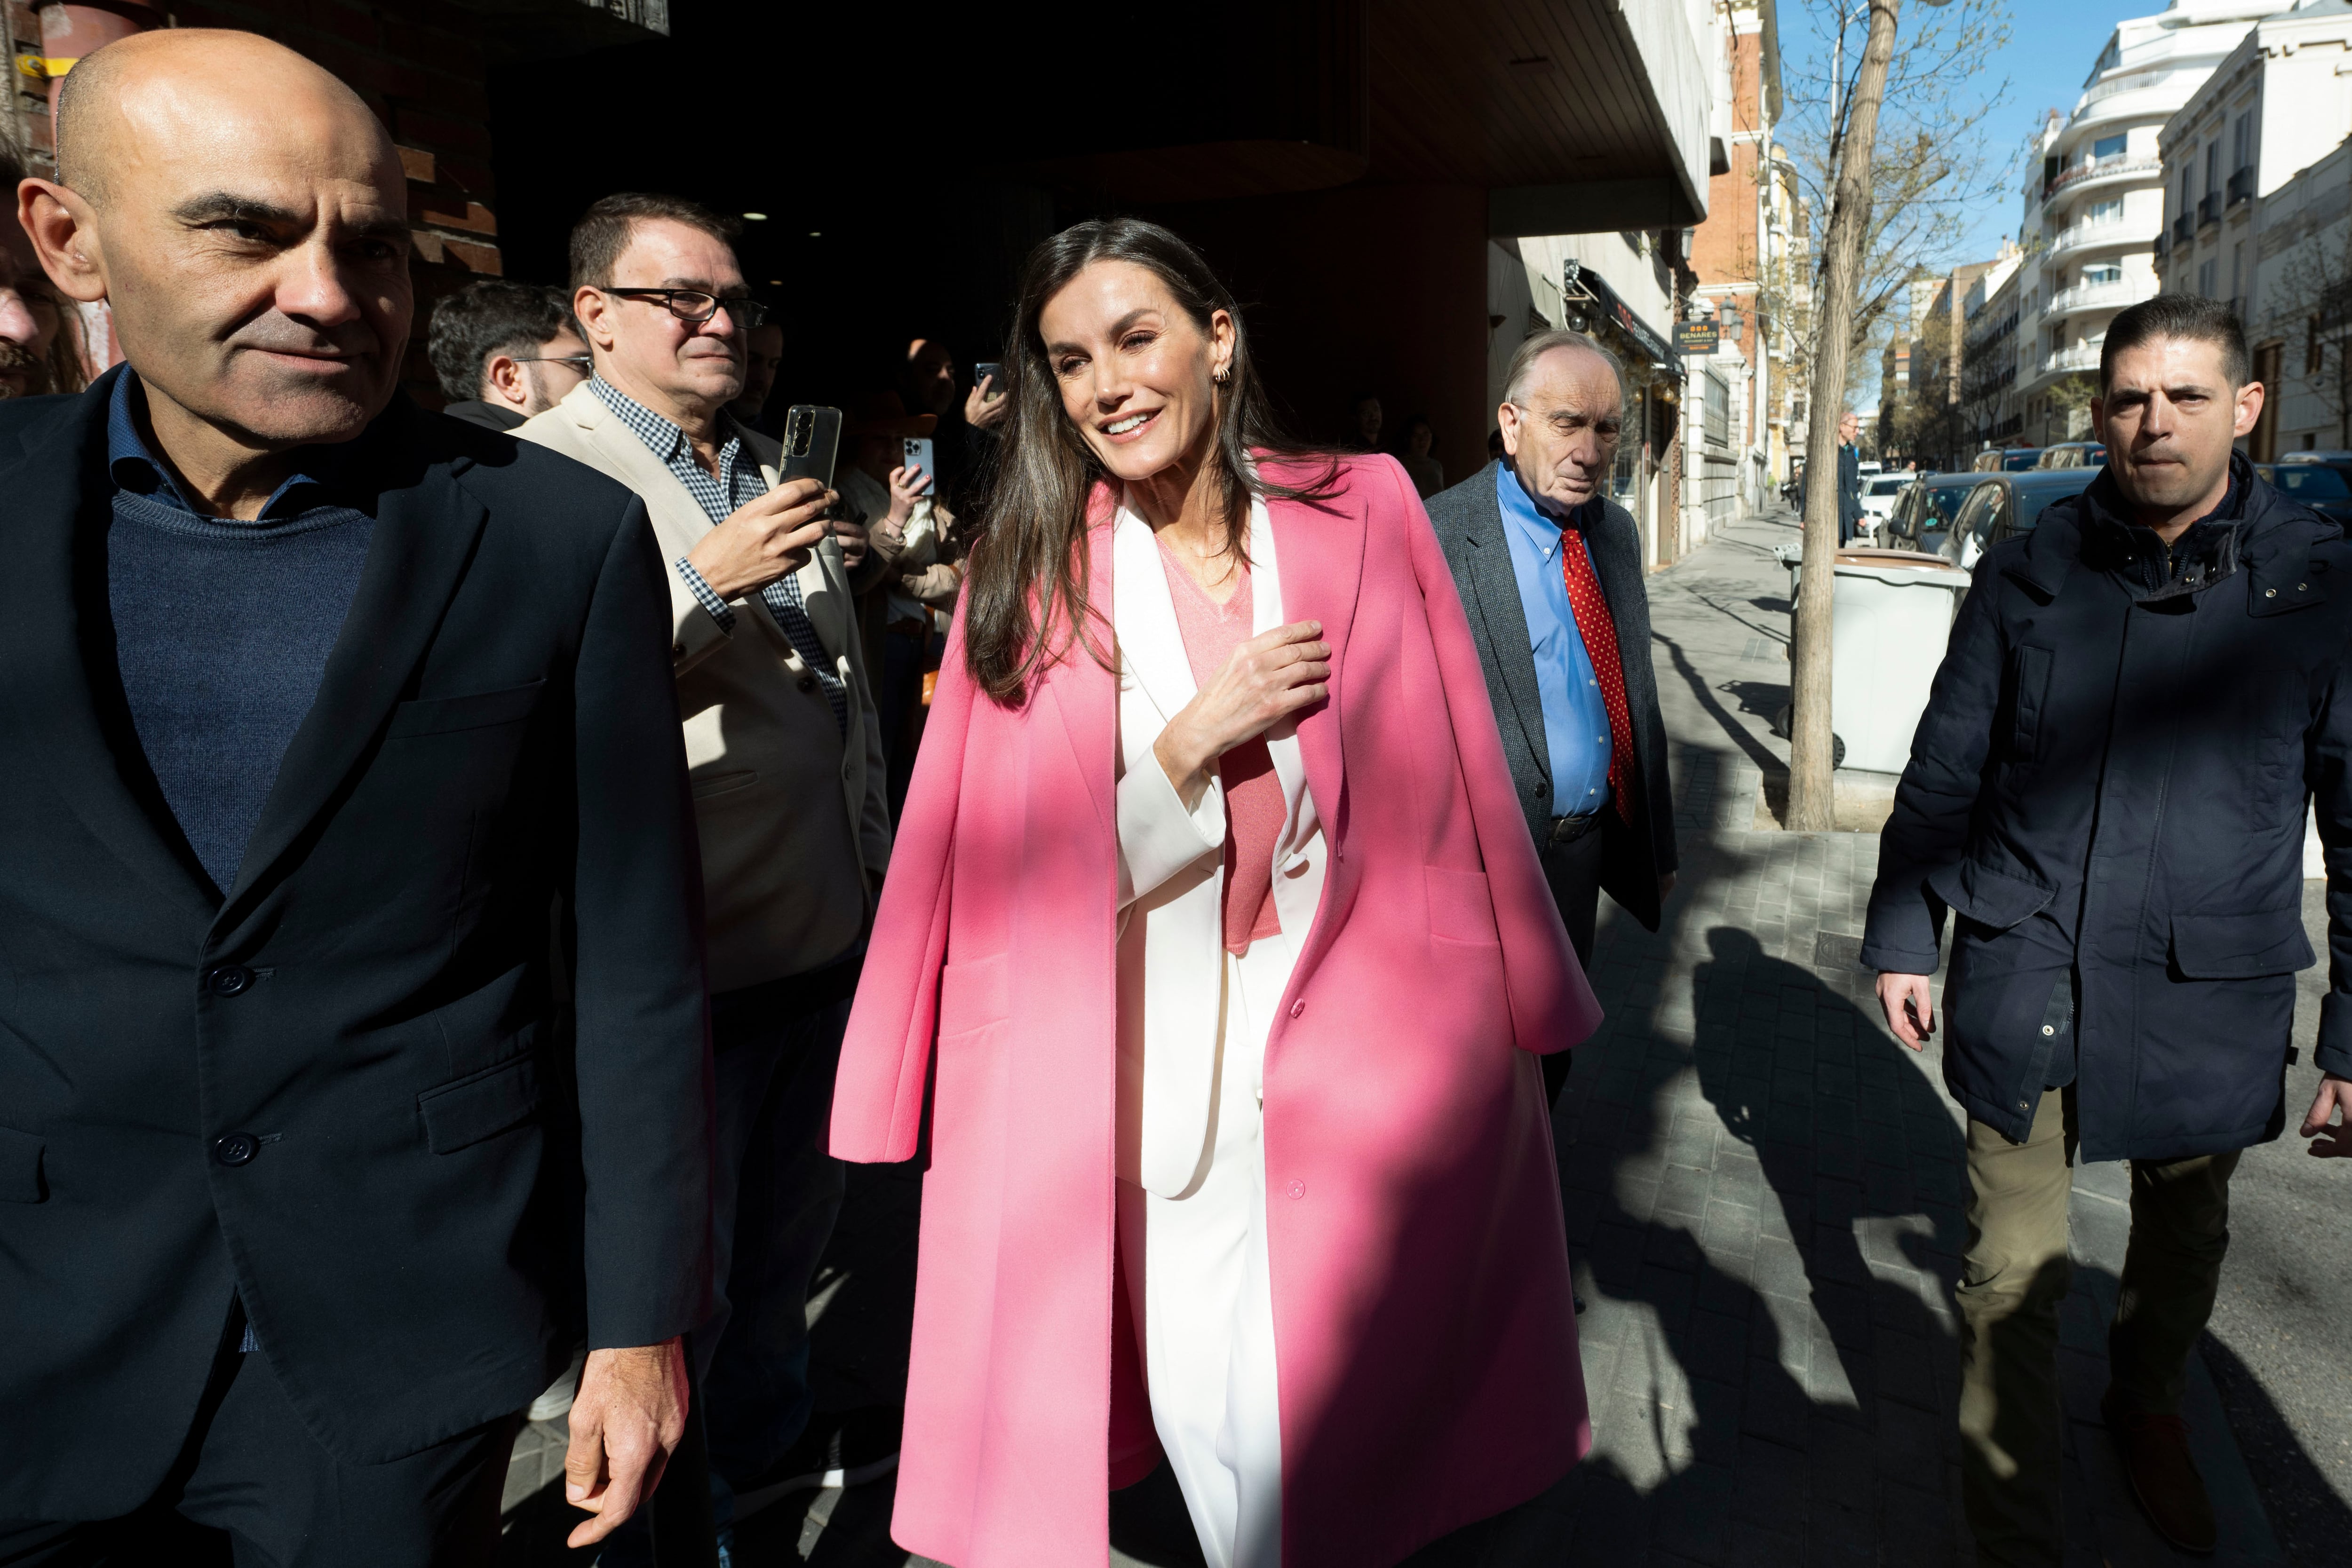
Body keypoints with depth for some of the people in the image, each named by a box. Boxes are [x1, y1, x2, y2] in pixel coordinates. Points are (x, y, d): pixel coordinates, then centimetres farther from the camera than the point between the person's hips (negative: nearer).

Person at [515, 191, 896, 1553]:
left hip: (827, 933, 7)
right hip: (687, 964, -7)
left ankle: (769, 1460, 44)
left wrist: (880, 873, 20)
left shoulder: (773, 468, 14)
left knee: (788, 1237, 22)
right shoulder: (544, 474, -11)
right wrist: (707, 579, -27)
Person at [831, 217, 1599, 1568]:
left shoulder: (1364, 515, -2)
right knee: (1201, 1411, 7)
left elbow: (1449, 786, 3)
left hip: (1361, 1038, 0)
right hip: (1170, 1064, 0)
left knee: (1347, 1405, 7)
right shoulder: (1037, 578, -2)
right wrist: (1198, 737, -17)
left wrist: (1517, 1006, 7)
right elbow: (1038, 871, -4)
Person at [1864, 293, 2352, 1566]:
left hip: (2211, 999, 1)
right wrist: (1902, 936, 5)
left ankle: (2144, 1408, 53)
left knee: (2184, 1244, 23)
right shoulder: (2030, 574, -2)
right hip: (2027, 982, 0)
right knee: (2012, 1273, 4)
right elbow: (1945, 770, 5)